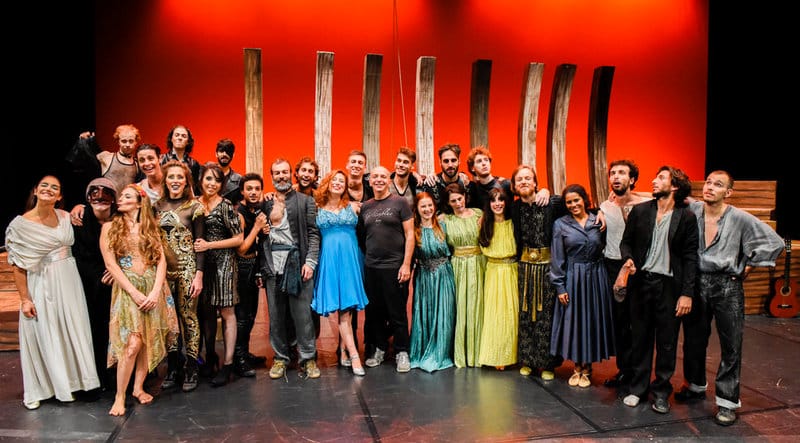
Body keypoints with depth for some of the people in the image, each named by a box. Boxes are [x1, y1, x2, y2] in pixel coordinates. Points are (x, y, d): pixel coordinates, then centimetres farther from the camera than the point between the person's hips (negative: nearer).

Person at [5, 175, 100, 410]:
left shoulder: (66, 217, 1)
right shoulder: (21, 224, -9)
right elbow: (18, 266, -8)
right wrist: (25, 298, -10)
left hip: (69, 282, 4)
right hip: (41, 285, -4)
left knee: (72, 332, 11)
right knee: (42, 336, 6)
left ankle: (68, 381, 29)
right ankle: (36, 391, 24)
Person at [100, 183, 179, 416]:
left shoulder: (151, 228, 12)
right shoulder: (110, 227, 5)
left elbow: (161, 261, 5)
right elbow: (111, 264, -3)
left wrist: (155, 291, -8)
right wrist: (135, 293, -11)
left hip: (153, 288, 3)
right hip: (126, 288, -3)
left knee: (149, 341, 3)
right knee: (133, 343, -13)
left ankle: (138, 387, 17)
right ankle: (120, 396, 0)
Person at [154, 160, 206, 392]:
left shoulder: (194, 207, -2)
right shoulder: (157, 206, 8)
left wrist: (199, 275, -10)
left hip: (187, 268, -3)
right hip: (162, 268, 4)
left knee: (188, 316, 1)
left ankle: (191, 368, 11)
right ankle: (173, 367, 19)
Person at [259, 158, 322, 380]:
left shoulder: (306, 201, 7)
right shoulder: (265, 203, 12)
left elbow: (313, 233, 2)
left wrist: (310, 262, -8)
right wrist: (261, 267, 3)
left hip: (298, 263, -2)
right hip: (272, 265, 2)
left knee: (303, 314, 0)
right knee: (275, 315, 8)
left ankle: (308, 358, 11)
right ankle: (280, 358, 20)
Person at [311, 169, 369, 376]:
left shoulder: (353, 207, 10)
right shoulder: (317, 209, 8)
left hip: (350, 258, 2)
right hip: (329, 258, -1)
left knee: (347, 305, 1)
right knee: (342, 307, -6)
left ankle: (343, 351, 12)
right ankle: (354, 355, -8)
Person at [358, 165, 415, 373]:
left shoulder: (399, 203, 0)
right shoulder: (365, 207, 12)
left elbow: (409, 235, -4)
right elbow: (361, 237, 15)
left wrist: (406, 264, -11)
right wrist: (362, 260, 5)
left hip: (395, 267, -4)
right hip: (370, 267, 4)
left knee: (397, 312, 1)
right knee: (374, 311, 10)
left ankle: (402, 352, 14)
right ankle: (379, 348, 25)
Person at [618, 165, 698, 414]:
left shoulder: (687, 217, -2)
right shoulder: (639, 211, 5)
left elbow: (690, 257, -2)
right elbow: (626, 241, 12)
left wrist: (687, 293, -7)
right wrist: (628, 259, -10)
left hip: (670, 286, -2)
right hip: (641, 282, 2)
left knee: (667, 341, 7)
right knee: (640, 338, 11)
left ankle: (661, 391, 23)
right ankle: (638, 387, 25)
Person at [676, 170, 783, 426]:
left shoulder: (740, 219, -8)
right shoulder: (690, 211, -3)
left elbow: (774, 242, -4)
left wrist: (748, 266, -2)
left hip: (727, 285, -2)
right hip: (695, 282, 3)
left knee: (731, 345, 2)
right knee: (693, 339, 15)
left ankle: (727, 400, 13)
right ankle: (695, 386, 34)